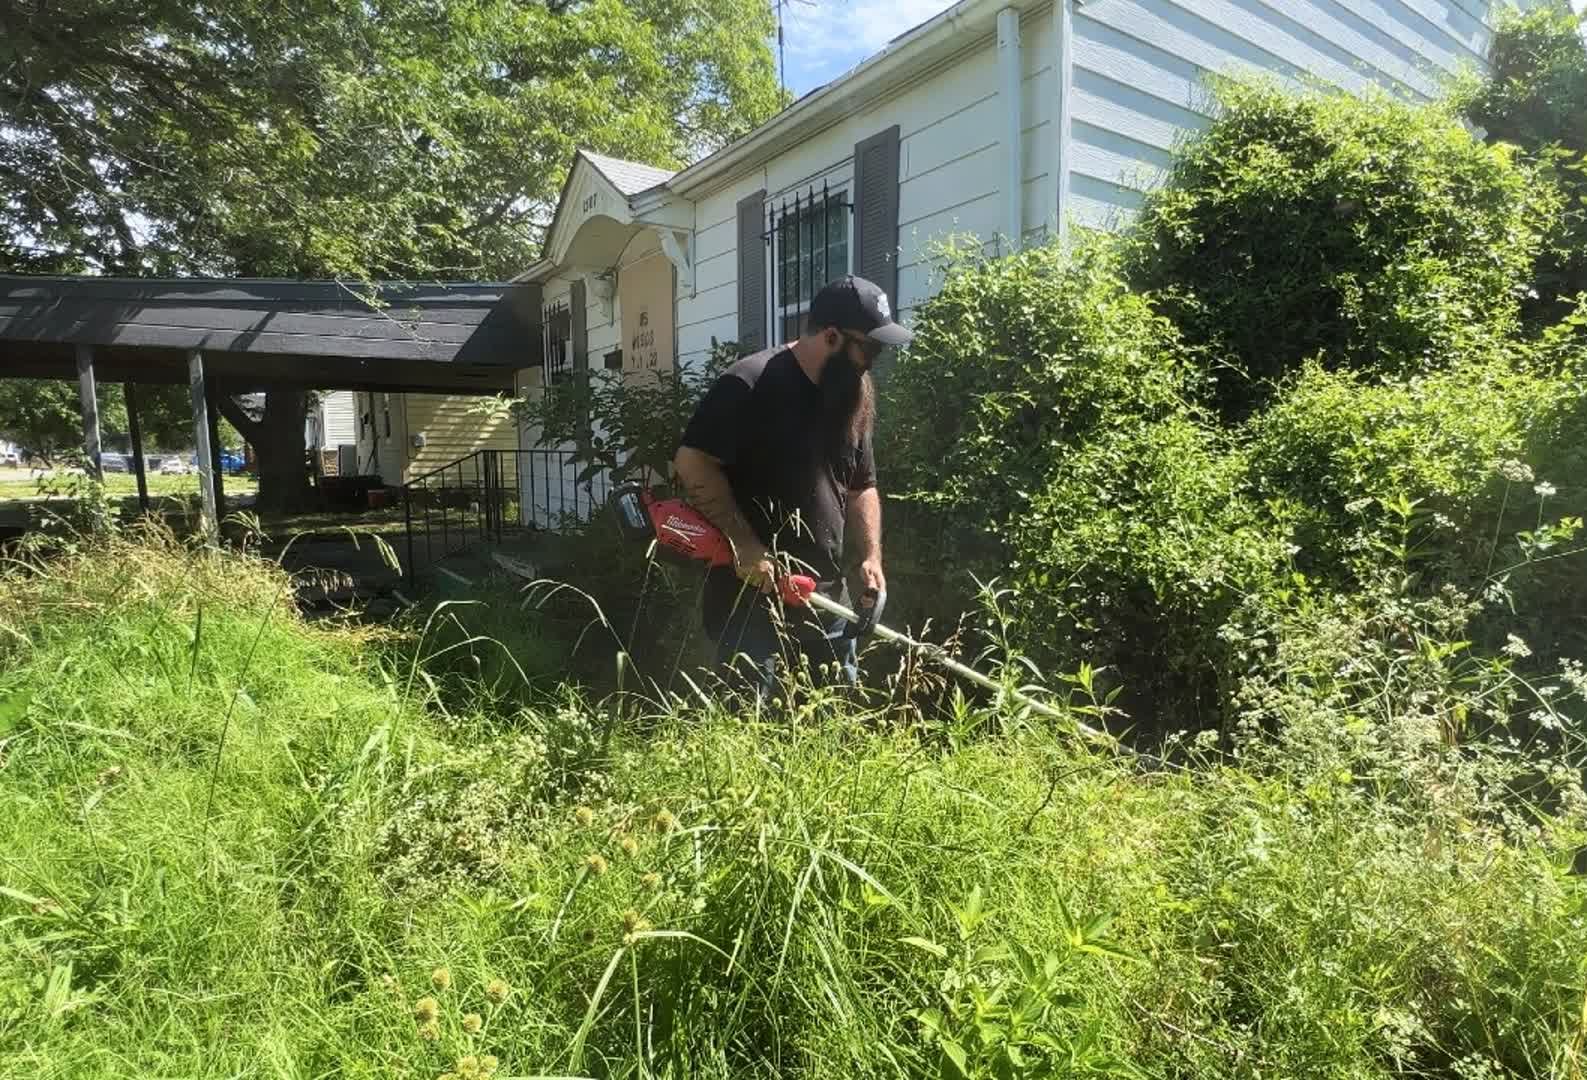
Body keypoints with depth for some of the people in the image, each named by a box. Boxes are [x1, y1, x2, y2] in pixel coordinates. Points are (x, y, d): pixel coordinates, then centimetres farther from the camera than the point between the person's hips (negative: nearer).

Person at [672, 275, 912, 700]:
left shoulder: (855, 396, 9)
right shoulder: (751, 384, -14)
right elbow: (692, 462, -16)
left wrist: (871, 557, 3)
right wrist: (744, 543, -20)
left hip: (827, 599, 7)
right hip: (750, 597, -7)